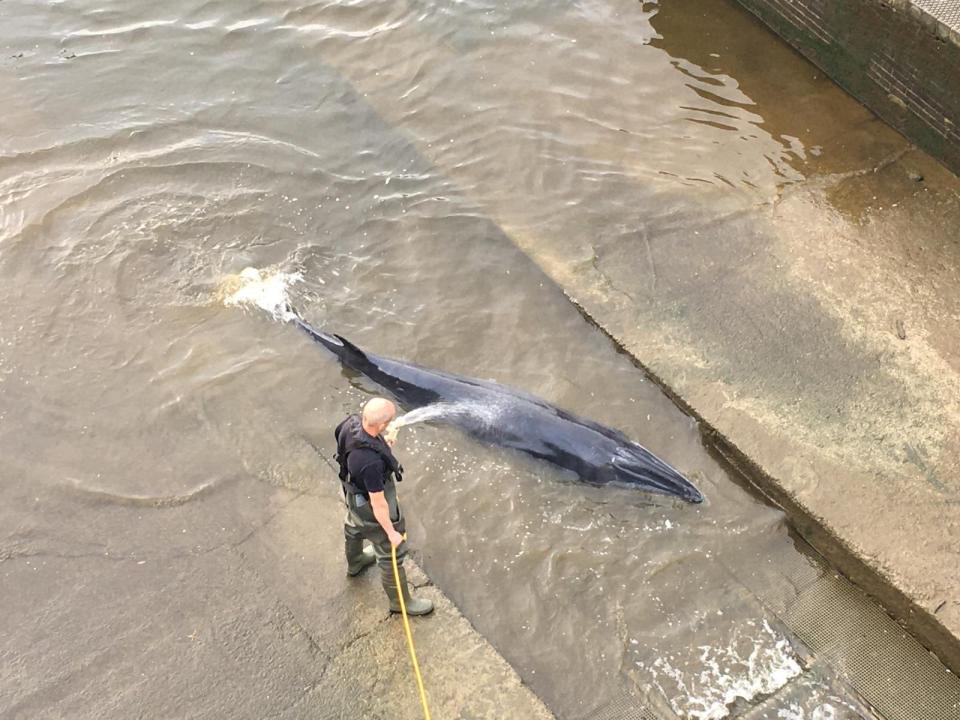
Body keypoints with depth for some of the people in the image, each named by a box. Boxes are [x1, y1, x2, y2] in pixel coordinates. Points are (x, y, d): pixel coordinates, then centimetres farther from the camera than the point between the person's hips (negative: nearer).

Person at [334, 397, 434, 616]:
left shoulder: (351, 424, -26)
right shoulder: (371, 462, -46)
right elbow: (378, 503, -31)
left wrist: (383, 443, -5)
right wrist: (391, 532, -17)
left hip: (354, 492, 8)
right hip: (370, 508, -8)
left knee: (354, 527, 37)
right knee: (391, 552, 16)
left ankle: (355, 561, 68)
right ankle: (400, 600, 39)